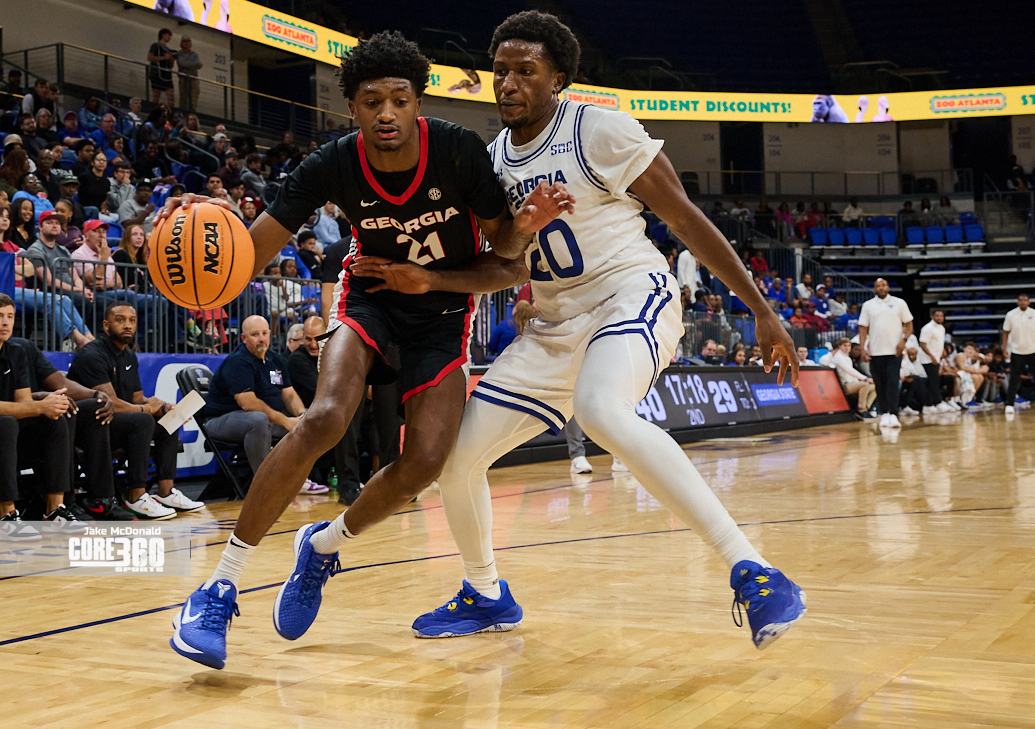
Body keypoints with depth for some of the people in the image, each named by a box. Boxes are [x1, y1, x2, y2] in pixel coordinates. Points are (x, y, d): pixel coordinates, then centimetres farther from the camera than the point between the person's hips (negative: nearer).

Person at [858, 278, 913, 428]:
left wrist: (904, 340, -10)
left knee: (893, 382, -11)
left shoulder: (899, 303, 5)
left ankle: (893, 415, -16)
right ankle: (884, 413, 18)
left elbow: (909, 324, 6)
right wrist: (862, 348, -4)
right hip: (875, 352, 2)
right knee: (879, 385, 6)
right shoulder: (868, 305, 8)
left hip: (894, 351, -2)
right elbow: (863, 328, 6)